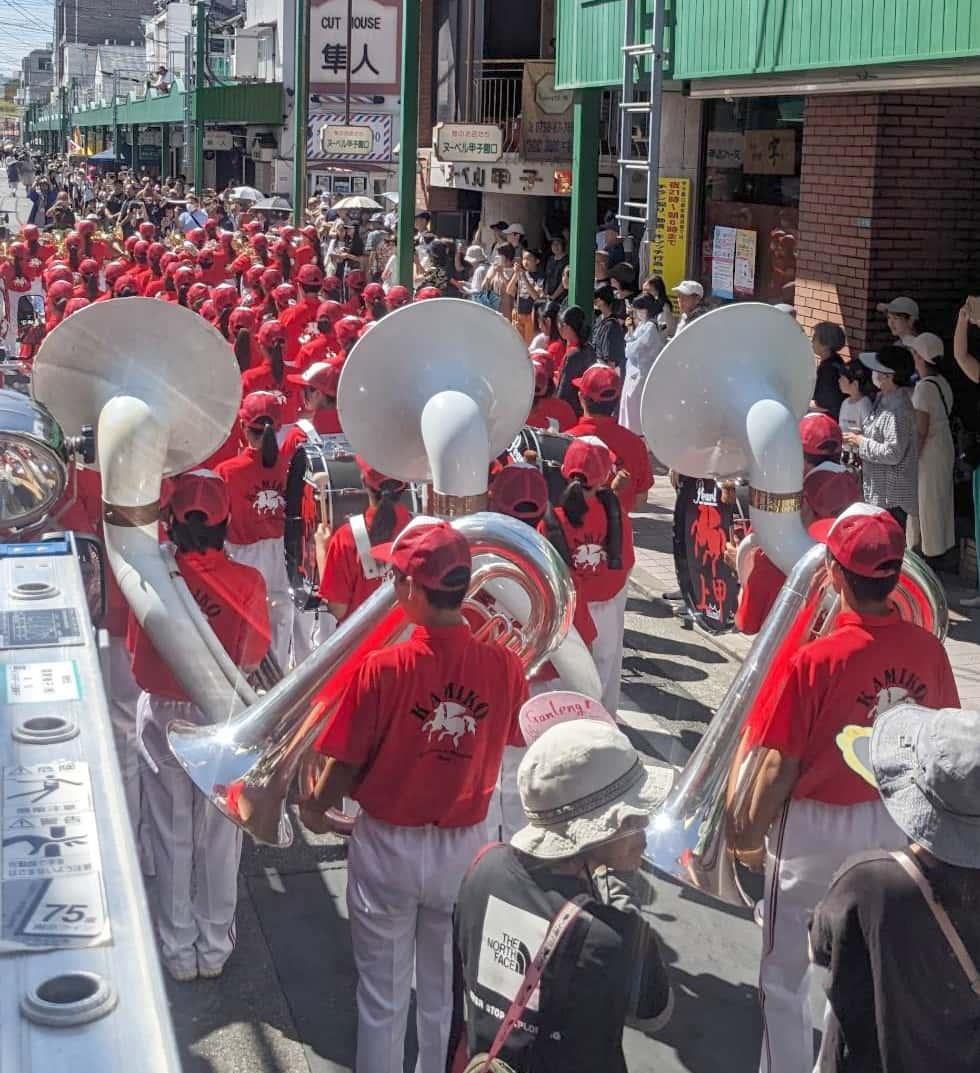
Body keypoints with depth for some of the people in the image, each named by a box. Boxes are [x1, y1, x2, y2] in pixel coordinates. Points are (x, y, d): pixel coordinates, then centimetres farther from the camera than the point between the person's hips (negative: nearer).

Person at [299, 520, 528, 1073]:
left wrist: (315, 807, 7)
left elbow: (347, 764, -13)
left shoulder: (382, 668, -23)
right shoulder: (505, 665, -16)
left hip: (388, 846, -2)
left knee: (383, 998, 15)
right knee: (448, 996, 20)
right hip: (465, 848, 2)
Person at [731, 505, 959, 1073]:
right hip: (895, 824, 5)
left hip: (816, 827, -5)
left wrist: (750, 827, -2)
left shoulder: (813, 660, -26)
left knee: (784, 972, 15)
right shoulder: (929, 649, -12)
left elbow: (782, 766, -18)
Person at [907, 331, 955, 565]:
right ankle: (941, 546, 28)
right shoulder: (943, 382, 4)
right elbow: (943, 415, 9)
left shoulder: (924, 387, -21)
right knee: (940, 499, 17)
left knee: (927, 501, 2)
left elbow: (921, 430, -20)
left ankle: (932, 552, 11)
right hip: (944, 446, 9)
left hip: (929, 450, -9)